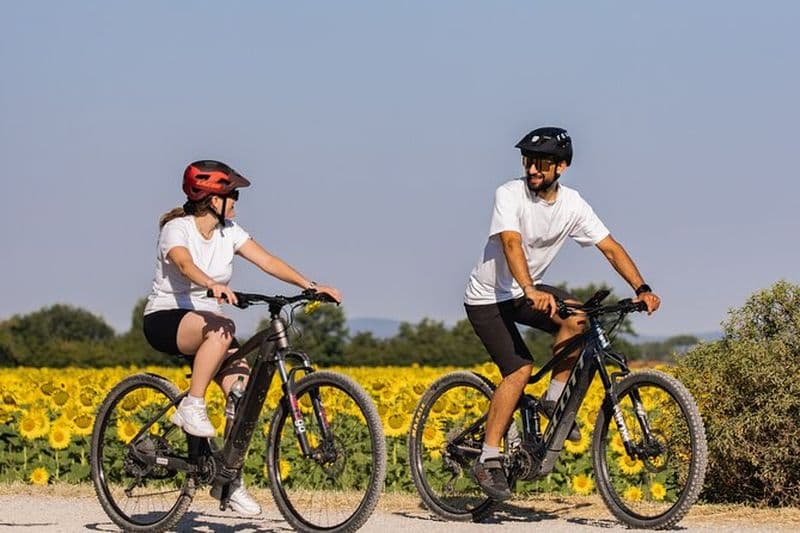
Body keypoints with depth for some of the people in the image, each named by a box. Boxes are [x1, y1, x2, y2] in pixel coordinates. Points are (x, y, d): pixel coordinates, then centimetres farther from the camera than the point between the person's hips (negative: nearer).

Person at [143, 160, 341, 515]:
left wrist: (310, 286, -18)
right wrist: (214, 285, -56)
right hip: (165, 319, -6)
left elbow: (267, 261, -5)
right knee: (220, 329, -39)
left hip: (207, 327, 6)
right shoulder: (177, 229, -14)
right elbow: (185, 264, -35)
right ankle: (191, 407, -25)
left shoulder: (229, 232, 4)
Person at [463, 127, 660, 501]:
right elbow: (512, 244, -36)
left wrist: (641, 288, -21)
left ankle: (554, 399, -5)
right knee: (520, 369, -21)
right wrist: (531, 292, -52)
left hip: (528, 292, 5)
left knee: (577, 318, -24)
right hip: (488, 297, -5)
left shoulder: (572, 205, -7)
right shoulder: (510, 195, -21)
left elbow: (610, 247, -7)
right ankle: (488, 461, -14)